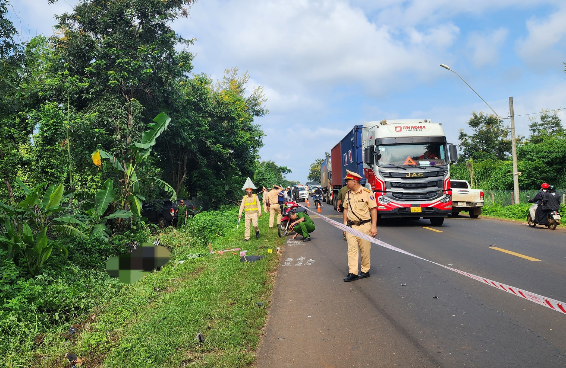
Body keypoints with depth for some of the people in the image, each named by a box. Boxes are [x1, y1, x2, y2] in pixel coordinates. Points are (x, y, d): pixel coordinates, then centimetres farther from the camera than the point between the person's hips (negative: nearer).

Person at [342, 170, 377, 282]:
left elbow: (373, 209, -7)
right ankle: (352, 273, 0)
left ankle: (365, 271, 19)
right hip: (351, 226, 5)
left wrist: (374, 226, -12)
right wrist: (345, 223, 10)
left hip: (364, 226, -4)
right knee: (351, 249, -1)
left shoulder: (367, 193, -7)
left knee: (365, 250, 5)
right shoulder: (348, 194, 11)